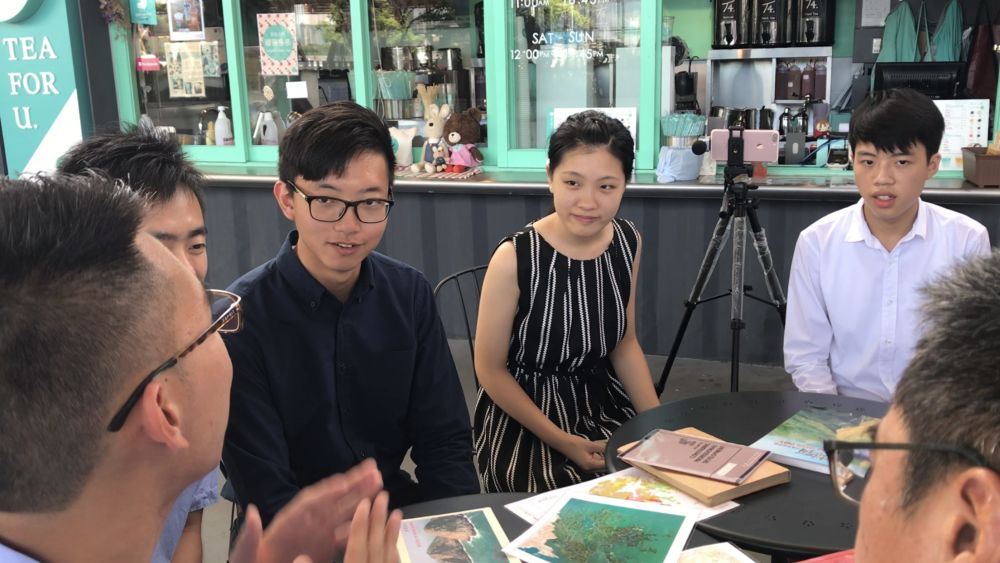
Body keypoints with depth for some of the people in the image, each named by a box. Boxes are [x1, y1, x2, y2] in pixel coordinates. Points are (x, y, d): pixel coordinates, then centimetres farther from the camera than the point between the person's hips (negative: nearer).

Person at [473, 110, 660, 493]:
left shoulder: (628, 242, -4)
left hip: (604, 404, 5)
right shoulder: (514, 258, -21)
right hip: (524, 418, -5)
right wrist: (561, 441, -15)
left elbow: (625, 345, 8)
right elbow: (491, 370, -11)